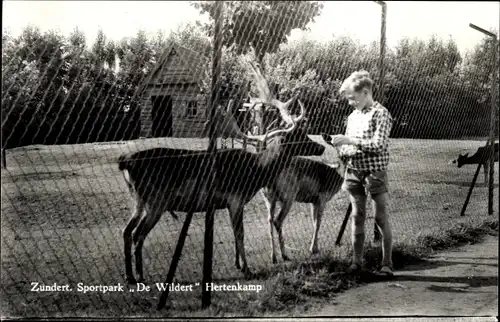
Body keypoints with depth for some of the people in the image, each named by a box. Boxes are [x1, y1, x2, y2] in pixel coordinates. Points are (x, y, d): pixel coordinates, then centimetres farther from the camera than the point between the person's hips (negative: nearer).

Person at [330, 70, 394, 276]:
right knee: (357, 216, 8)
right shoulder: (353, 116, 12)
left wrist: (349, 140, -22)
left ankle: (387, 263, 7)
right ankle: (357, 261, 15)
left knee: (380, 217, 0)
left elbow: (379, 145, -19)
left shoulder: (380, 114, -9)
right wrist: (341, 148, -6)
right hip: (353, 172, 6)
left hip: (374, 172, -6)